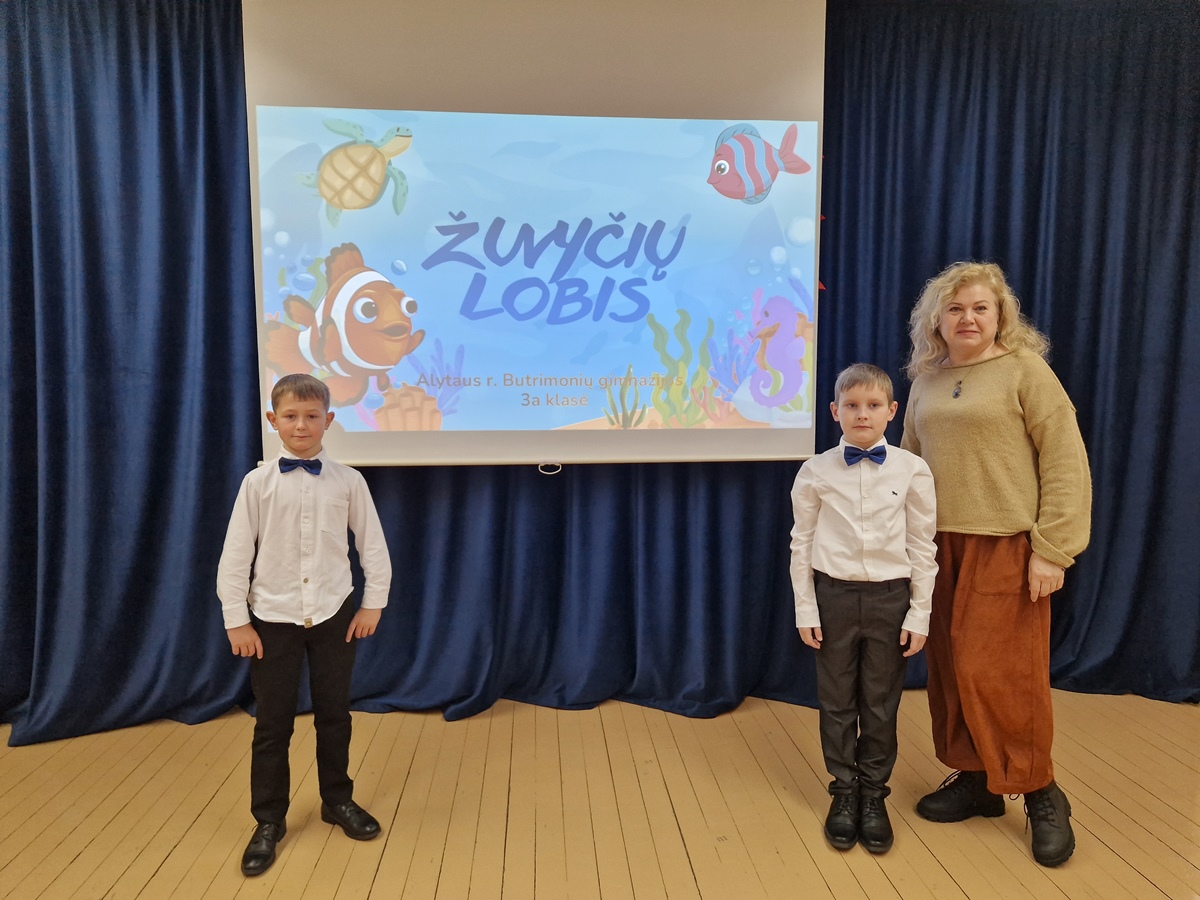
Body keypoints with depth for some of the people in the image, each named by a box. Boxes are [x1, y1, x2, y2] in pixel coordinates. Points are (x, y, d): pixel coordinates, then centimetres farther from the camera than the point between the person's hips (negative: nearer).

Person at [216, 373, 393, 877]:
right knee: (273, 723, 8)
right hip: (273, 618, -1)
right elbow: (235, 555, -4)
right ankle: (268, 821, 25)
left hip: (333, 614, 1)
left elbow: (373, 546, 1)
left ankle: (338, 800, 34)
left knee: (334, 714, 14)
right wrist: (236, 621, -5)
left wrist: (373, 604, 0)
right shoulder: (258, 483, -7)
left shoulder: (348, 481, -5)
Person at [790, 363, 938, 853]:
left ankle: (874, 793, 29)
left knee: (881, 703, 11)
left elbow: (923, 546, 0)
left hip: (890, 596, 0)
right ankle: (844, 791, 29)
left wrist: (920, 614, -1)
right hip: (834, 594, 0)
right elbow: (802, 543, 1)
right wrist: (806, 610, -2)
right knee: (836, 701, 11)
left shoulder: (912, 470, -3)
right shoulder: (816, 471, -3)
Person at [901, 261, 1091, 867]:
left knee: (998, 670, -3)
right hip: (939, 546, 5)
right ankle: (975, 780, 27)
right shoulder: (925, 380, 11)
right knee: (949, 670, 9)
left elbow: (1066, 461, -8)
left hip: (1007, 545, -5)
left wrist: (1052, 550, -13)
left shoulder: (1024, 369, -4)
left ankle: (1042, 794, 18)